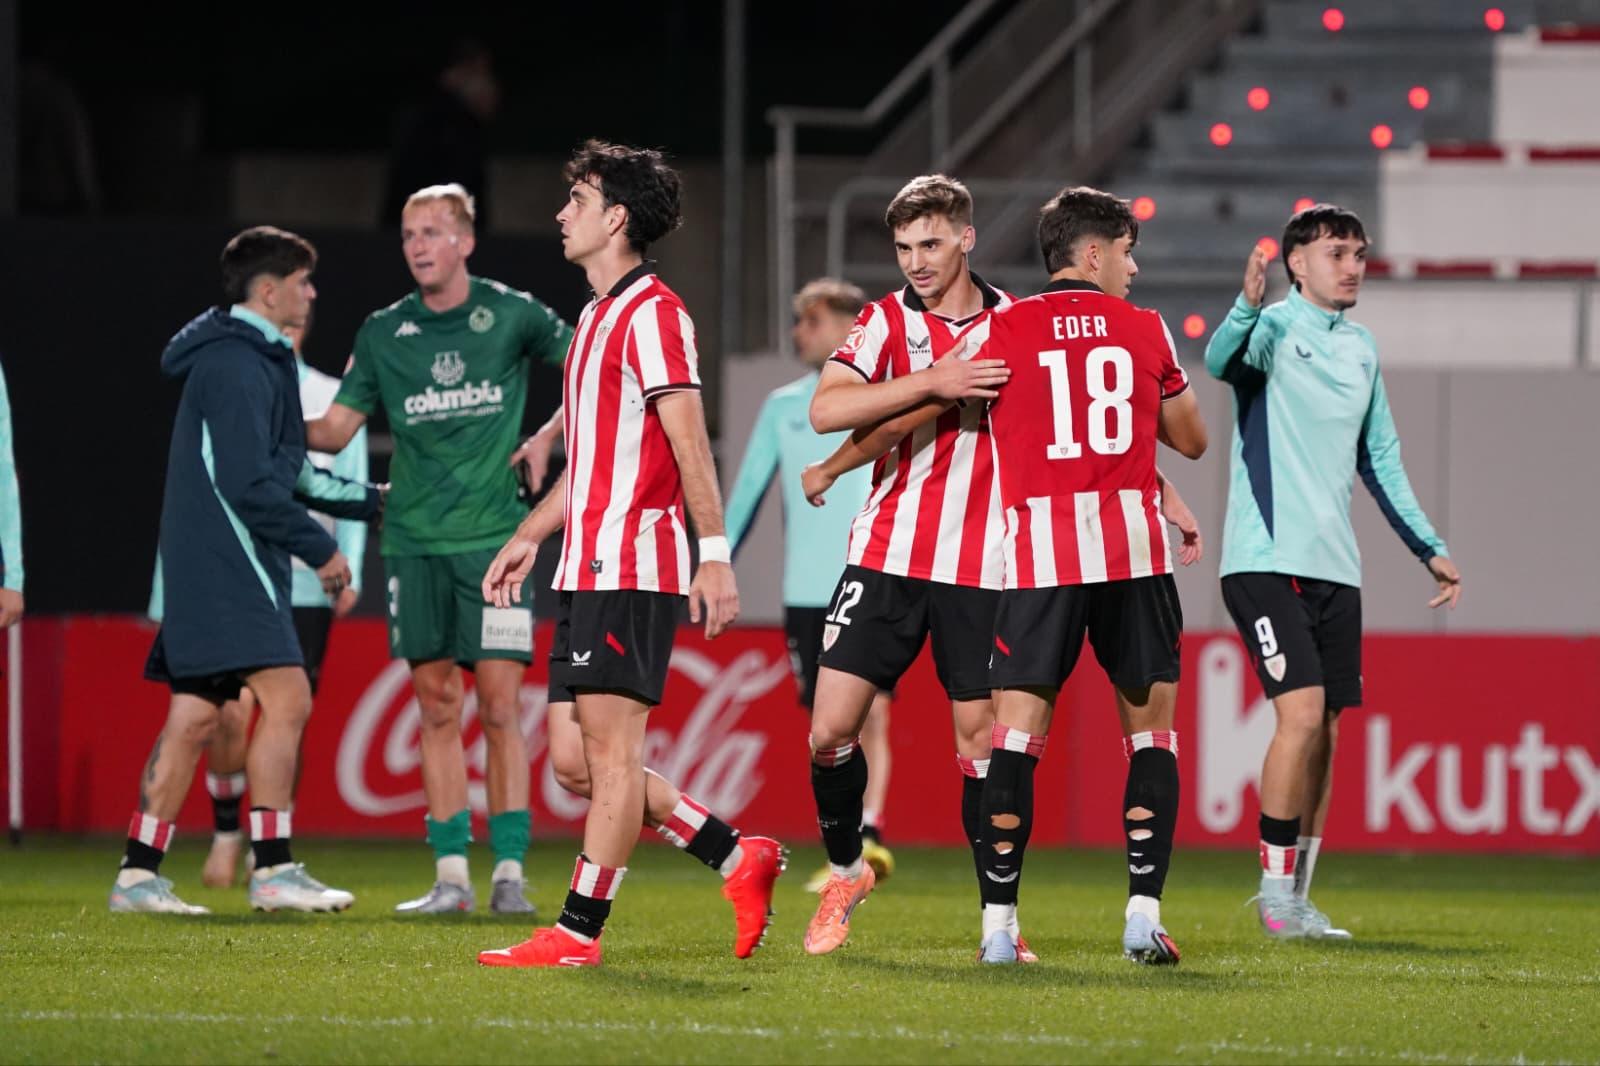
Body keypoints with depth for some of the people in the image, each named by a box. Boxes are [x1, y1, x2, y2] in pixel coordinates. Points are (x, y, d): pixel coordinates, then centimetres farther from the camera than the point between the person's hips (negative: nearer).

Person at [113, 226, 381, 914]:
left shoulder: (254, 360, 20)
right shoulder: (237, 366, -13)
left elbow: (286, 473, 28)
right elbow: (250, 484, -20)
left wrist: (373, 500, 29)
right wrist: (320, 549, -12)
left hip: (205, 569, 10)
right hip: (229, 566, -10)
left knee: (192, 719, 8)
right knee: (285, 698, -12)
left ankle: (139, 873, 8)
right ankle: (272, 870, -13)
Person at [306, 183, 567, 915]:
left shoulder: (510, 316, 0)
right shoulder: (383, 334, 7)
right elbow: (335, 429, 7)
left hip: (494, 537, -3)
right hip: (413, 543, 3)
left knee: (499, 706, -6)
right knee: (437, 708, 3)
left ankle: (510, 872, -4)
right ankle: (451, 875, 6)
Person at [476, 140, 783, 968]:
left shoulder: (651, 312, -9)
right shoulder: (598, 317, 21)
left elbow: (688, 441, -15)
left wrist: (715, 554, -20)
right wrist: (530, 536, 28)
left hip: (633, 567, -10)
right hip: (587, 568, 10)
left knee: (611, 748, -8)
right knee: (581, 762, 7)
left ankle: (579, 930, -8)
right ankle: (740, 860, 13)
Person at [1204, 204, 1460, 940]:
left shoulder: (1361, 348, 16)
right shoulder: (1274, 327, -5)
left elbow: (1379, 459, 25)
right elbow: (1221, 361, -29)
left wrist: (1429, 549, 22)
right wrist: (1248, 307, -49)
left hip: (1333, 567, 7)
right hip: (1266, 560, -7)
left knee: (1324, 733, 5)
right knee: (1302, 712, -17)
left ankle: (1296, 902, 12)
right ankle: (1275, 886, -7)